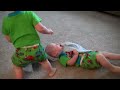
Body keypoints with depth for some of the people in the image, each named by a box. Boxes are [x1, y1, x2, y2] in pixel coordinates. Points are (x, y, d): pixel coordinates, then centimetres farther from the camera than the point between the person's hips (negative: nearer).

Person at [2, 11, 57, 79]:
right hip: (36, 49, 1)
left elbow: (9, 39, 11)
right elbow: (40, 28, -10)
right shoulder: (29, 13, -3)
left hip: (22, 53, 0)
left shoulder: (5, 21, 1)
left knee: (17, 66, 31)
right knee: (43, 60, 32)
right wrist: (49, 31, 10)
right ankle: (51, 72, 56)